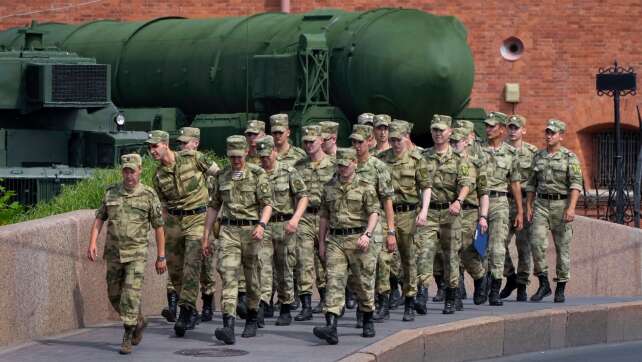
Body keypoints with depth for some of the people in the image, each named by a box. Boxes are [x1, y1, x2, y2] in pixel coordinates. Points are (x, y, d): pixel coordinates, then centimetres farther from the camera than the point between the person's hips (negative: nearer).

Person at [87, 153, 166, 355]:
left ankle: (127, 339, -6)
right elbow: (99, 219, 6)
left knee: (131, 295, -13)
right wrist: (92, 244, -8)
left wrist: (161, 257, 0)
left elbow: (158, 227, -1)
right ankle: (138, 323, 35)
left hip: (136, 254, -4)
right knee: (115, 296, 12)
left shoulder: (148, 195, -5)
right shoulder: (111, 193, 3)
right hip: (113, 253, 4)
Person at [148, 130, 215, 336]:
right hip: (174, 220, 5)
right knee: (174, 267, 5)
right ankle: (192, 312, 20)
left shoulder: (193, 158, -5)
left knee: (191, 265, -16)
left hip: (197, 218, -5)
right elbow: (164, 205, 14)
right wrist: (164, 231, 12)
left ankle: (186, 311, -18)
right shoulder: (158, 176, 6)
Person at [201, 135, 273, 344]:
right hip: (228, 231, 2)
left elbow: (267, 204, -6)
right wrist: (205, 236, 13)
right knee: (228, 275, -13)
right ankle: (228, 327, -24)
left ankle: (252, 320, 30)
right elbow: (213, 206, 16)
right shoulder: (221, 176, 10)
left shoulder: (257, 174, -1)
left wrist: (262, 225, -25)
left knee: (252, 278, 10)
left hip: (251, 230, -2)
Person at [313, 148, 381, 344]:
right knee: (334, 282, -10)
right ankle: (331, 328, -21)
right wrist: (321, 242, 15)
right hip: (335, 240, 2)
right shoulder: (329, 188, 13)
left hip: (358, 239, -2)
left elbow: (374, 213, -6)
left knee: (364, 282, 7)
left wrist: (367, 234, -20)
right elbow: (324, 217, 18)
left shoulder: (365, 187, 1)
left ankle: (368, 323, 27)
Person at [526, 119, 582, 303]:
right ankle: (543, 284, -4)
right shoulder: (538, 156, 12)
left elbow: (576, 184, -11)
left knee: (563, 247, 2)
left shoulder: (569, 157, -2)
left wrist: (571, 208, -22)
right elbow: (531, 184, 16)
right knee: (537, 242, -12)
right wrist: (528, 207, 7)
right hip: (541, 204, 3)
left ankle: (561, 288, 10)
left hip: (561, 204, -3)